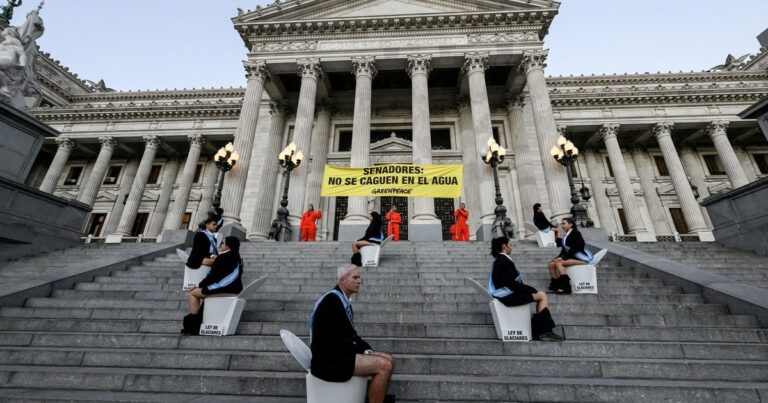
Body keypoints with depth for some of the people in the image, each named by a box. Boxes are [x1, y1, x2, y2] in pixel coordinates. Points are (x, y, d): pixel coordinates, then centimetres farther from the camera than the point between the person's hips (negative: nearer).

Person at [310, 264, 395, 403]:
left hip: (341, 353, 10)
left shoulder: (344, 301, 10)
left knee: (389, 360, 5)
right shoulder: (331, 299, -20)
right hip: (329, 360, -9)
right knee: (384, 365, -18)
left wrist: (367, 349, -1)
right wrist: (363, 351, -13)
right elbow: (336, 338, -23)